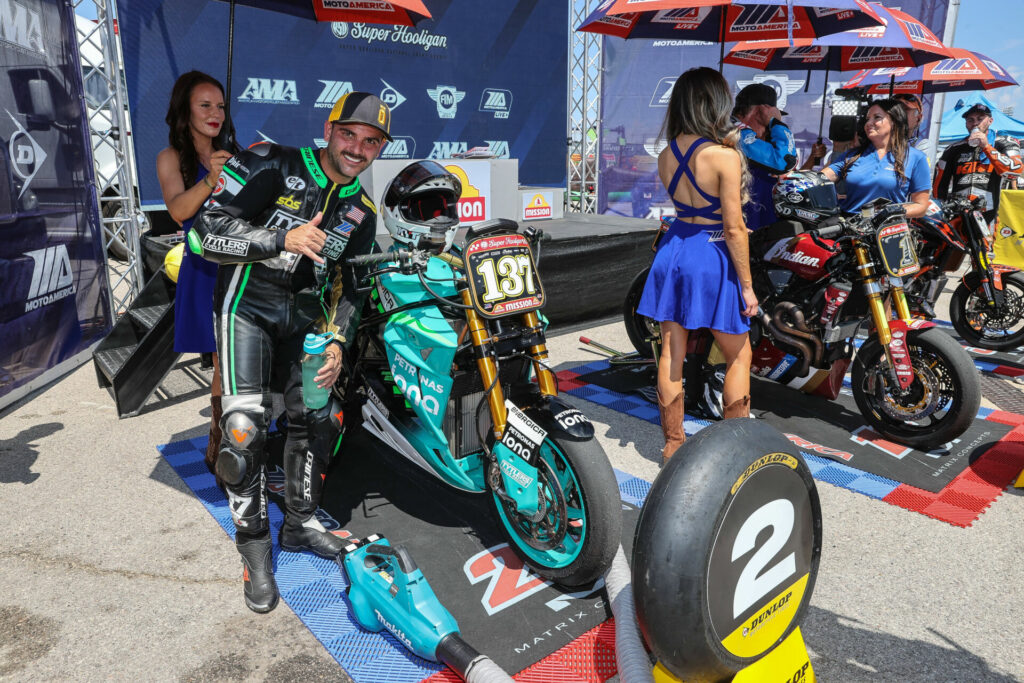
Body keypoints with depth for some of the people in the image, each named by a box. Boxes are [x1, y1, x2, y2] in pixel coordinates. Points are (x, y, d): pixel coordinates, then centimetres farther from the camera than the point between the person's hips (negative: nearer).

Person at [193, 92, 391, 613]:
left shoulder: (361, 210, 7)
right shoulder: (274, 165, -10)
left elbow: (348, 285, 11)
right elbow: (209, 226, -16)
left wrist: (338, 340, -3)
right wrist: (284, 239, -28)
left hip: (305, 315, 6)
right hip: (248, 303, -6)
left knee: (314, 419, 9)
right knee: (245, 424, -16)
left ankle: (300, 523, 29)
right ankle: (253, 544, 1)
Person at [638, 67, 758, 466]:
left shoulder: (665, 156, 2)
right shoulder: (724, 155, -15)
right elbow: (734, 228, -16)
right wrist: (746, 284, -8)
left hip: (673, 250, 6)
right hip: (713, 258, -5)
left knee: (671, 355, 10)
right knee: (739, 357, 12)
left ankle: (673, 445, 21)